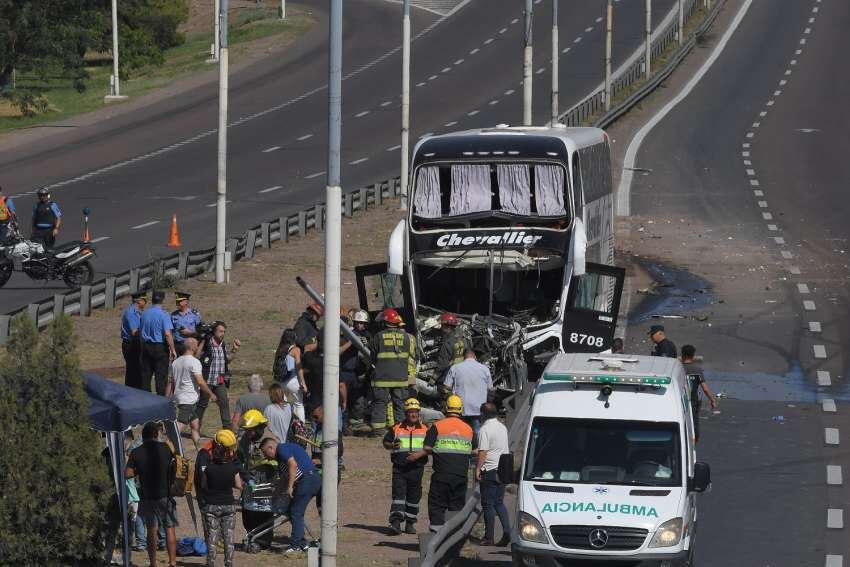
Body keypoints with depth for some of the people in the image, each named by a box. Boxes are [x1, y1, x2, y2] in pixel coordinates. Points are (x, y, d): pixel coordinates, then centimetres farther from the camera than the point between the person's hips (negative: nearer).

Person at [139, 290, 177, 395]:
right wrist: (172, 350, -14)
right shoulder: (163, 315, -13)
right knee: (161, 375, -1)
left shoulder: (144, 314, 6)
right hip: (160, 347, -5)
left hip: (146, 346, 5)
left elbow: (140, 331, 15)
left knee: (145, 374, 11)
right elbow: (167, 334, -19)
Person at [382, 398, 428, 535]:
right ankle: (396, 521, -16)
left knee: (414, 497, 8)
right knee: (398, 494, -11)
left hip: (416, 468, 2)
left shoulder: (425, 430, 6)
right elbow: (385, 442, 11)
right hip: (399, 468, -2)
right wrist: (392, 446, -12)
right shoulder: (397, 429, 4)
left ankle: (410, 523, 19)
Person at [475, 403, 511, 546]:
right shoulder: (503, 427, 12)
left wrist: (478, 468, -13)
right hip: (503, 469, 7)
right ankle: (506, 530, -3)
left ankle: (489, 537, 2)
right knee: (499, 503, 14)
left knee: (488, 505, 0)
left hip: (489, 470, -7)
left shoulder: (485, 429, -13)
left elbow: (483, 452, -18)